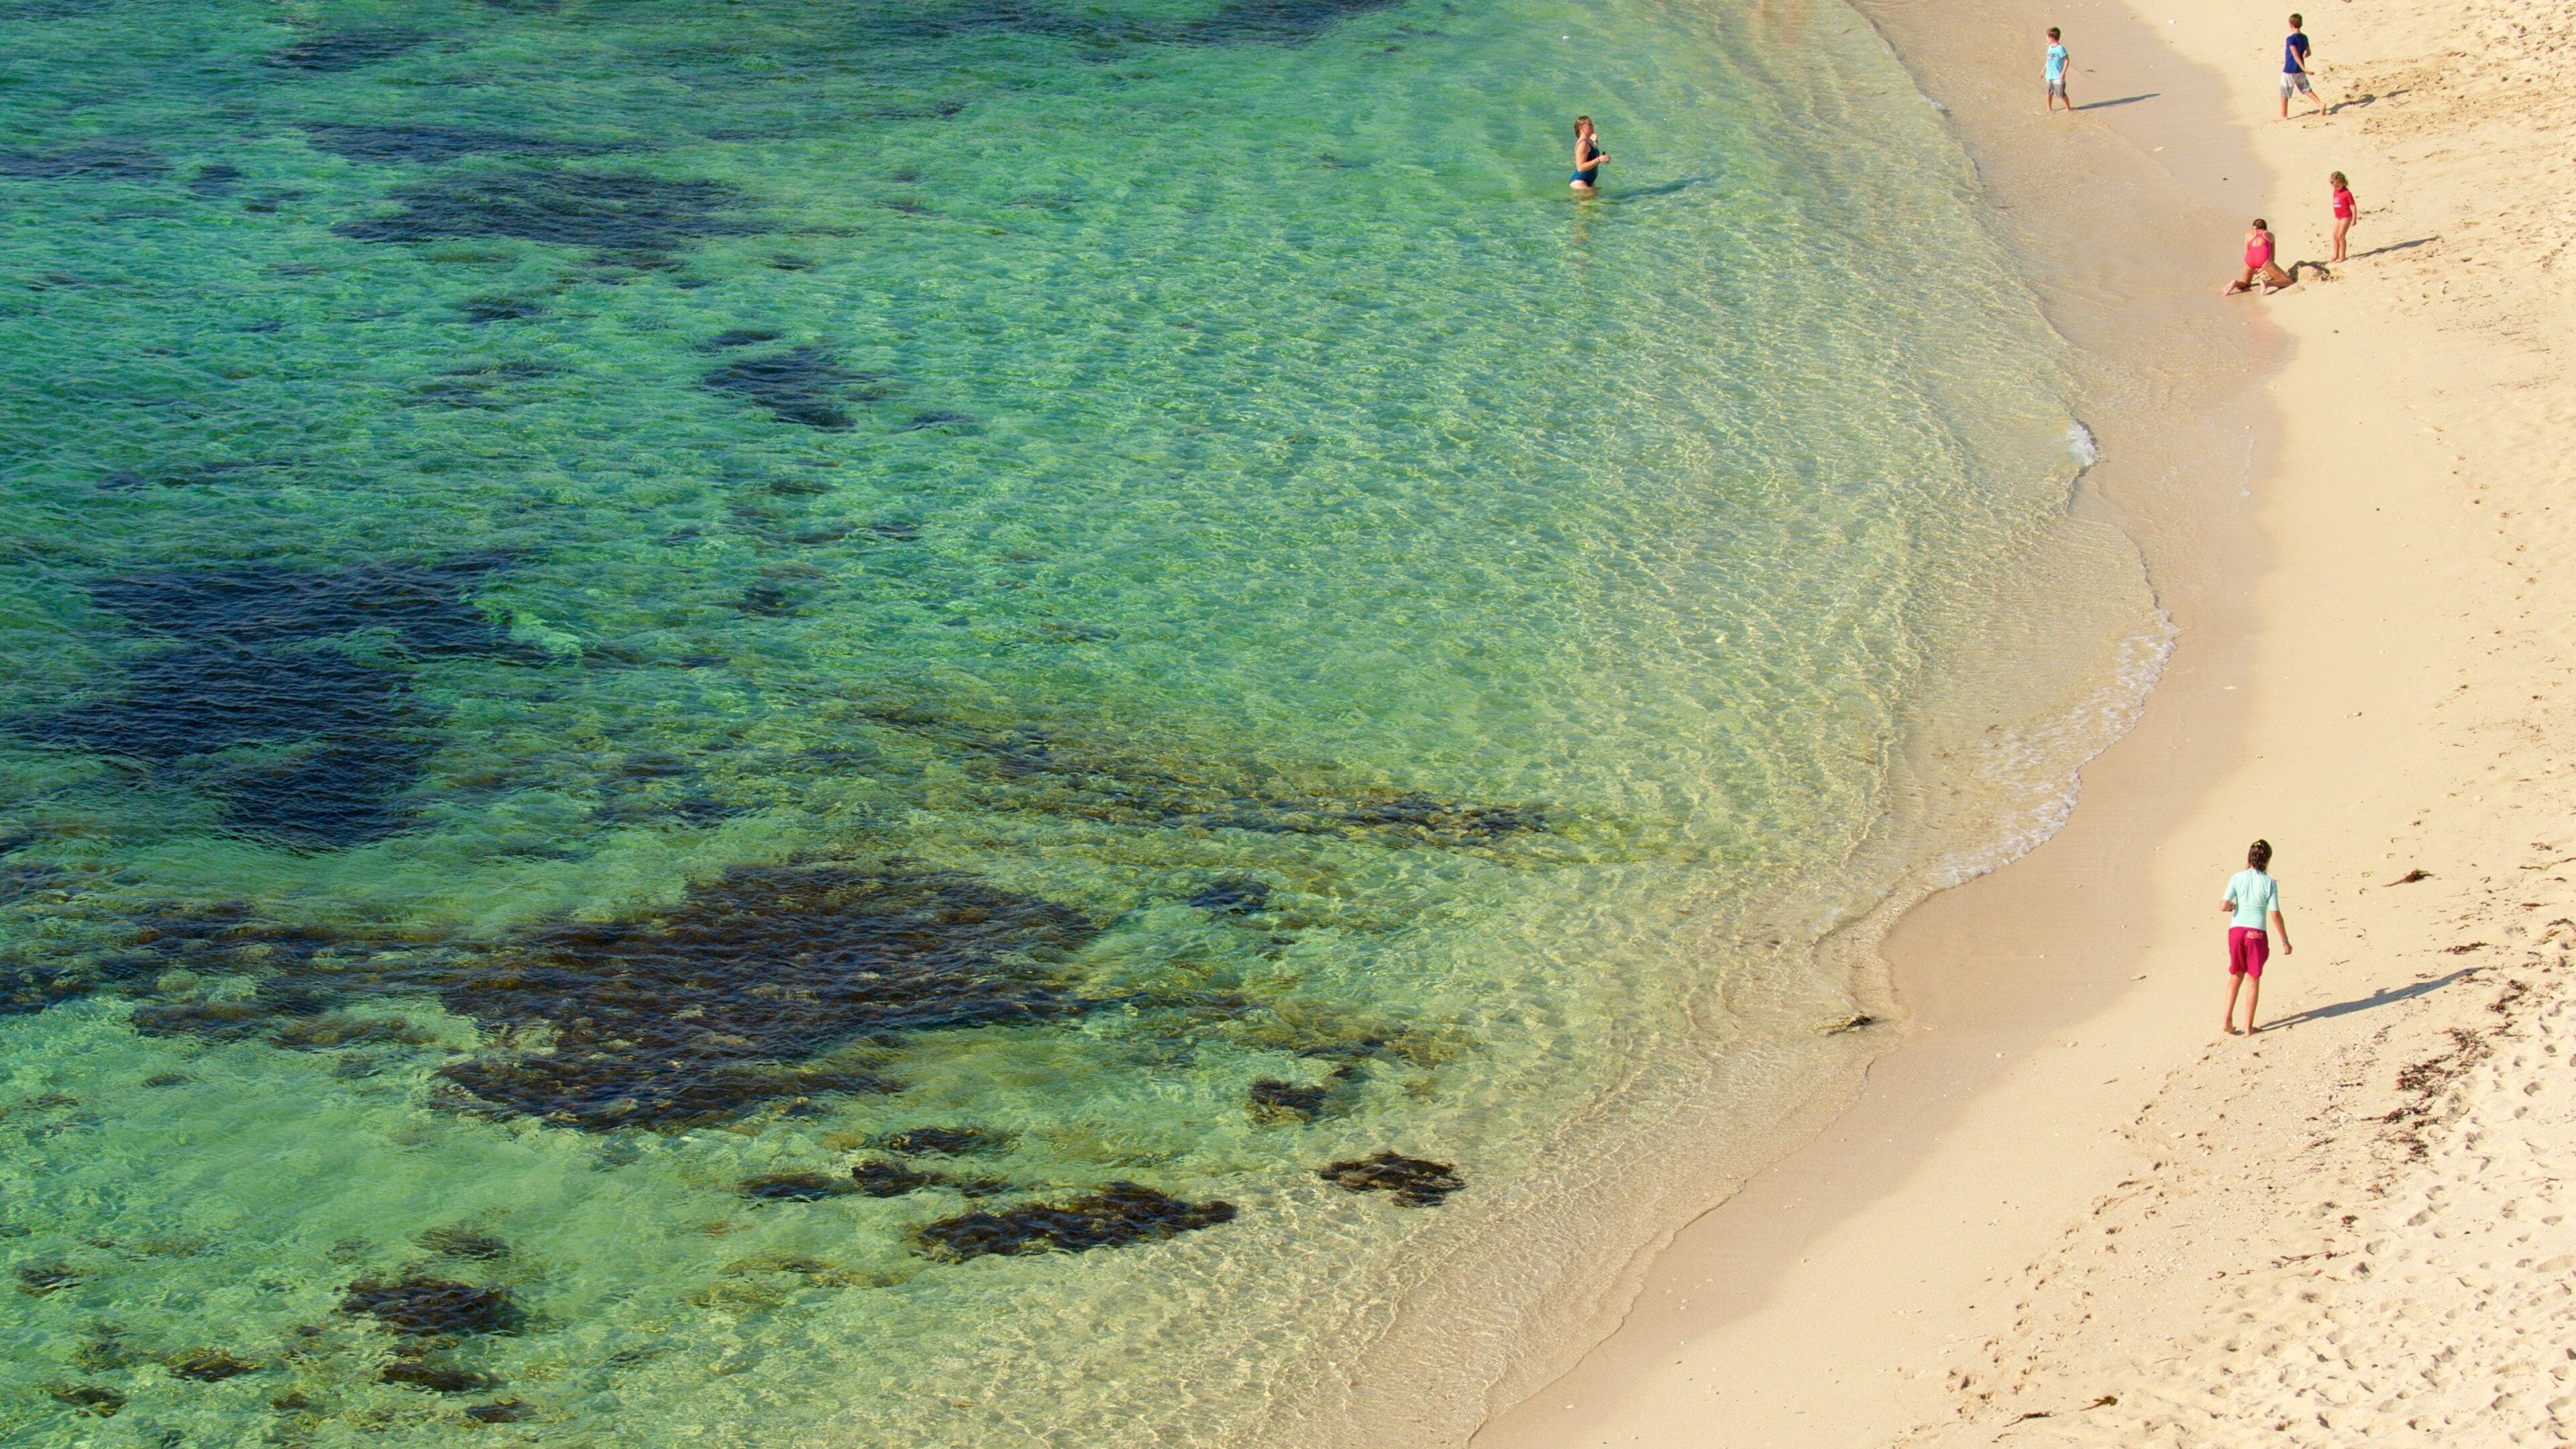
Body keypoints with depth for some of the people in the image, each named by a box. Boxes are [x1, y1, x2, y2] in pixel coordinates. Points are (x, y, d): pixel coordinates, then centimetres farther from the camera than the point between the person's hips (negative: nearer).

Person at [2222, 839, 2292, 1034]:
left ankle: (2228, 1018, 11)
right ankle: (2249, 1026, 12)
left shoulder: (2237, 878, -3)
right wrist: (2285, 941, 2)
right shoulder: (2269, 883, -6)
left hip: (2236, 930, 2)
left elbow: (2223, 906, -10)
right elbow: (2275, 915, -7)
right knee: (2253, 979, 9)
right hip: (2257, 933, -2)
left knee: (2236, 974, 20)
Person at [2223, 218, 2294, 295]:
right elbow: (2272, 256, 40)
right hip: (2263, 257, -2)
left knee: (2244, 285, 27)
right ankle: (2267, 284, -28)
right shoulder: (2270, 235, 33)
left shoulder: (2249, 234, 33)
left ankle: (2235, 283, -9)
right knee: (2288, 282, 1)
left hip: (2251, 257, 2)